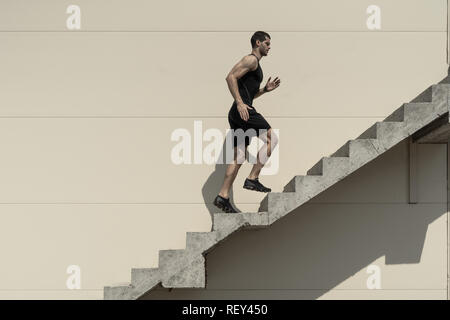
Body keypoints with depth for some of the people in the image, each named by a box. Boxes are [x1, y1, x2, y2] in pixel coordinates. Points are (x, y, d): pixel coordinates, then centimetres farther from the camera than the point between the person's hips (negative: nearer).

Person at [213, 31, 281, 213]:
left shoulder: (255, 64, 27)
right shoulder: (251, 60, -4)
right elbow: (231, 77, -18)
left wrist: (265, 89, 19)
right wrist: (240, 103, -24)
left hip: (238, 115, 10)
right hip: (242, 111, -10)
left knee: (239, 156, 6)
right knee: (271, 139, -6)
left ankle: (222, 197, 3)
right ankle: (252, 179, -7)